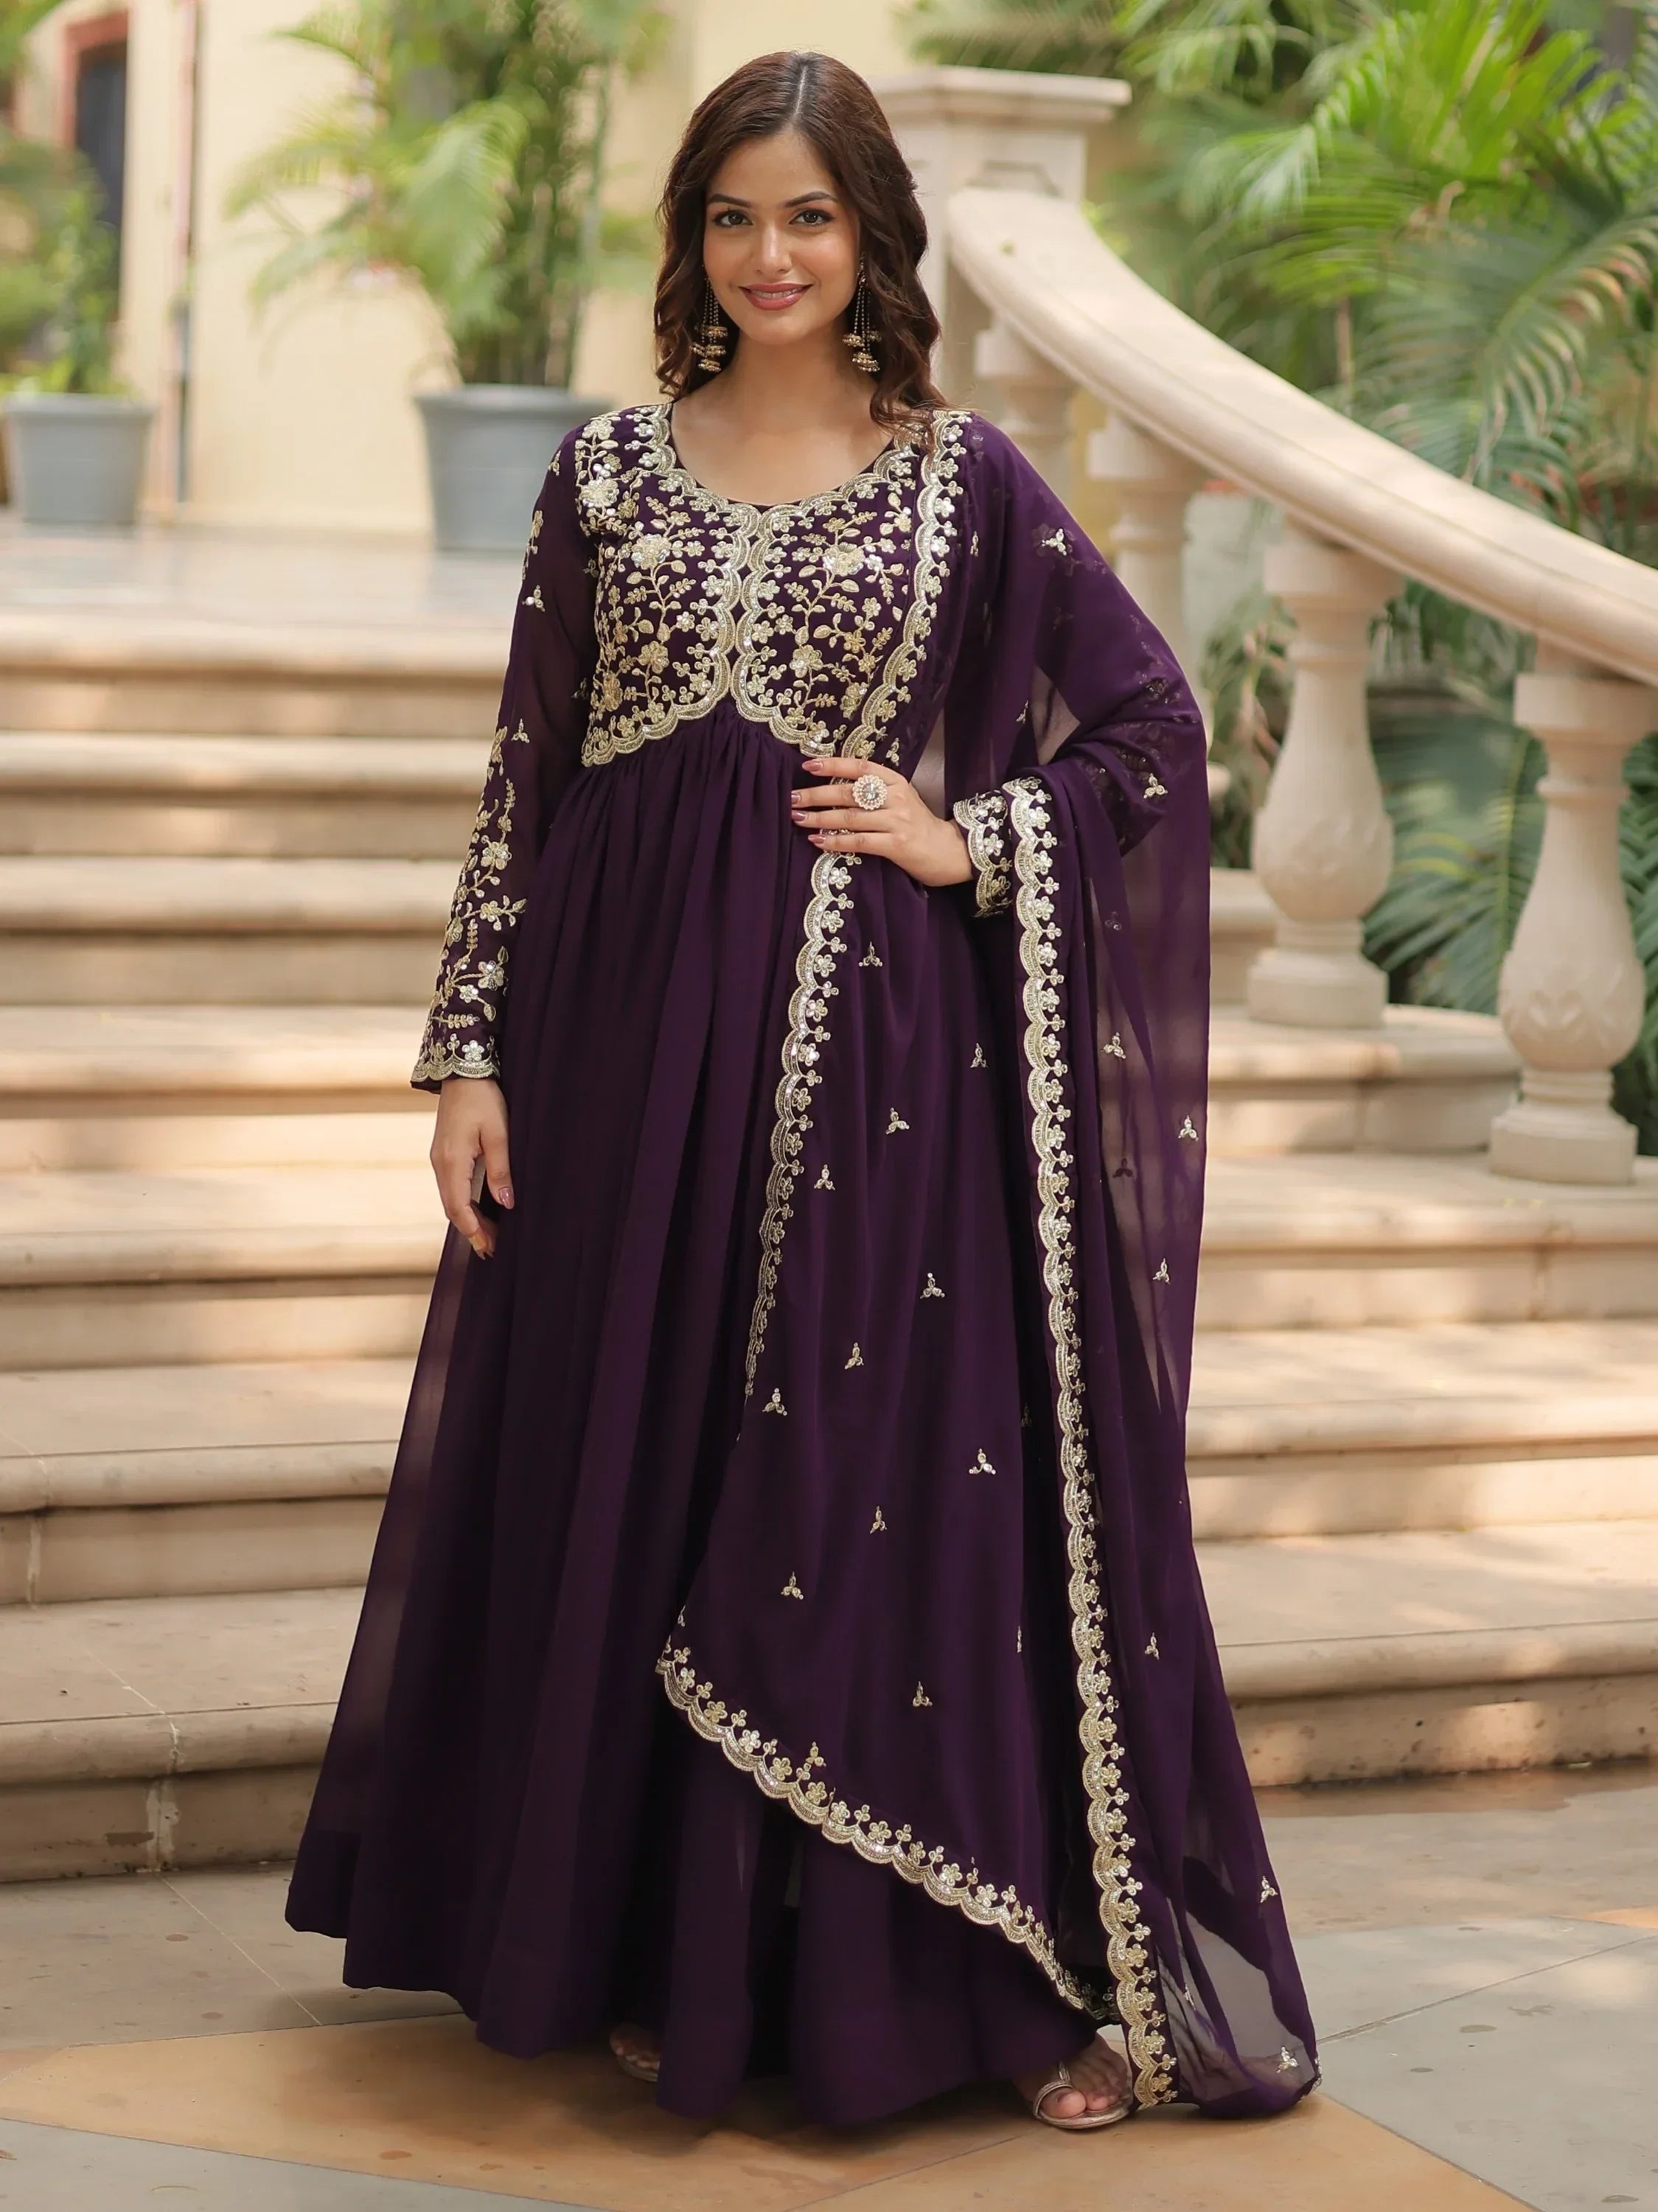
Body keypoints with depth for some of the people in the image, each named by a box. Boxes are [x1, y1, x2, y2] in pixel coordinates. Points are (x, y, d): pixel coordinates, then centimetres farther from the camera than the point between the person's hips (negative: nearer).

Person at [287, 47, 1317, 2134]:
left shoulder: (966, 477, 3)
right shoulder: (611, 466, 8)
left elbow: (1152, 728, 6)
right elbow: (526, 777, 7)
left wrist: (967, 842, -6)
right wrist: (471, 1048, 1)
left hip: (876, 1042, -2)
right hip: (637, 1026, 2)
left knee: (922, 1483, -2)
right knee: (633, 1480, 6)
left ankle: (1031, 1973, 9)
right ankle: (666, 1955, 21)